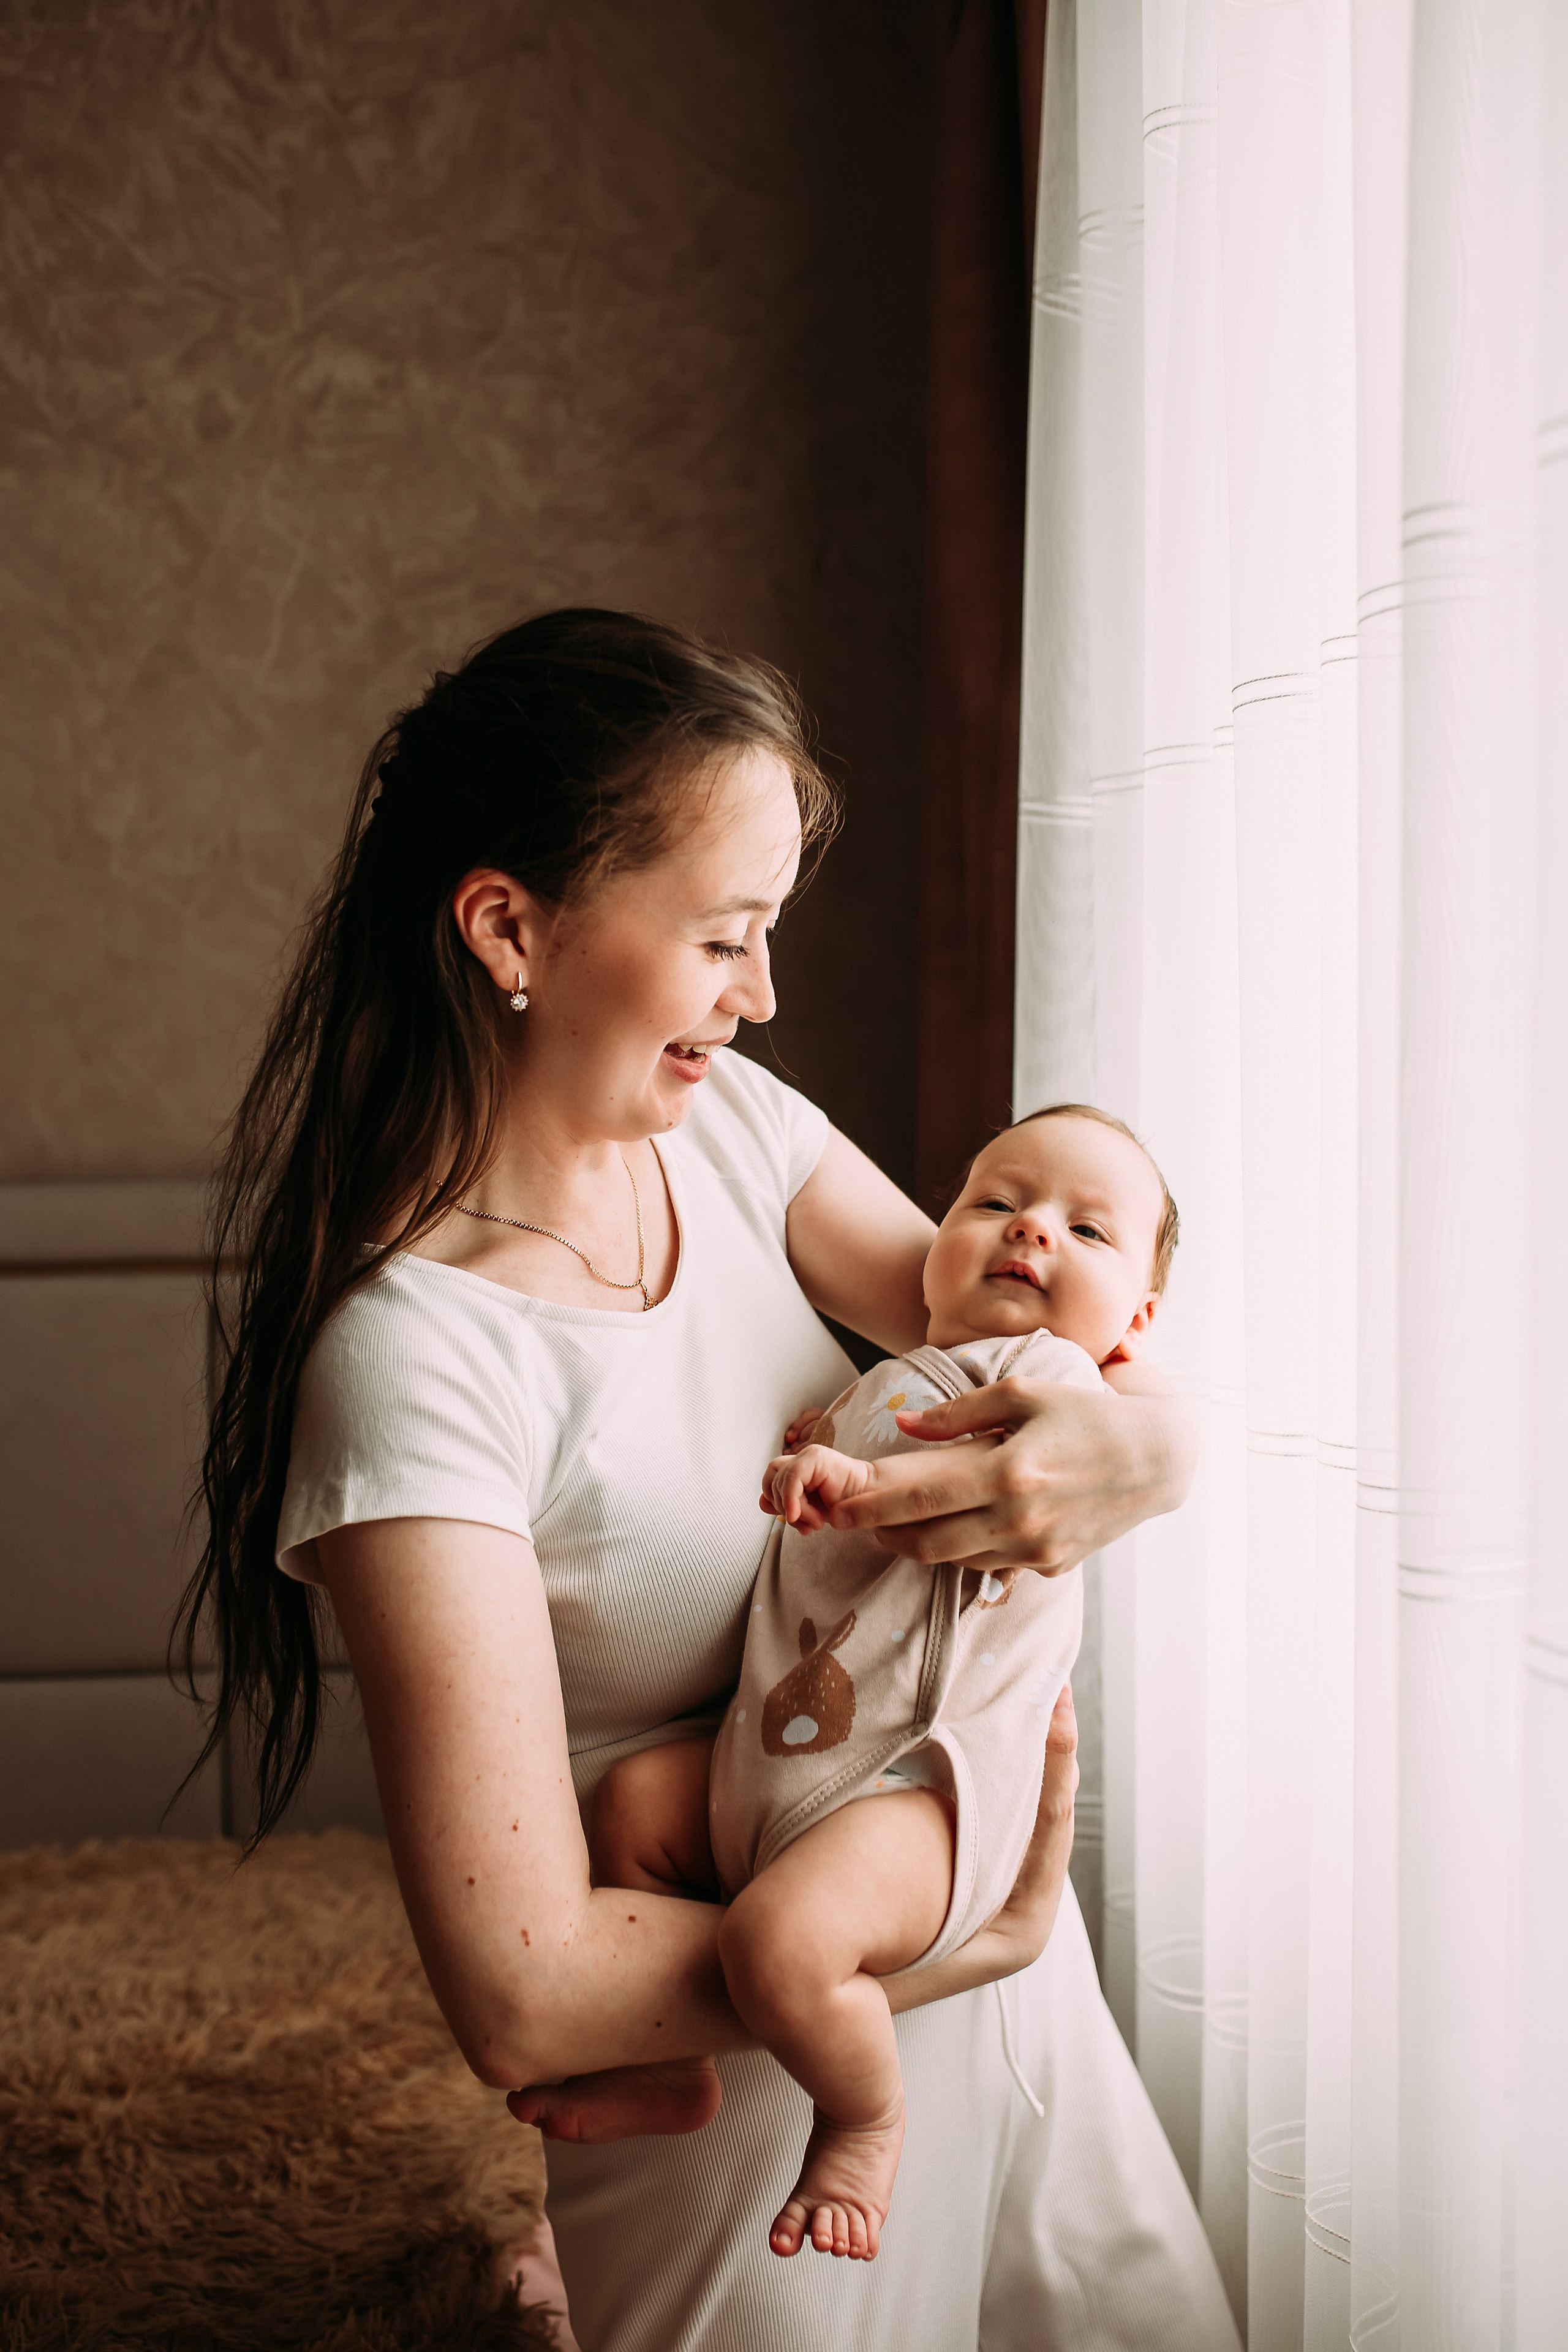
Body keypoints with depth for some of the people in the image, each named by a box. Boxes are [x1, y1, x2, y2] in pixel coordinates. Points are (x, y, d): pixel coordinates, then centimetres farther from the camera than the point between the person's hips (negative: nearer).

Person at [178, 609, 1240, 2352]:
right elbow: (522, 1999, -28)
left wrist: (1143, 1439, -25)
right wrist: (972, 1942, -20)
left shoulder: (724, 1118, -5)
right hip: (749, 2083, -7)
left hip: (997, 1942, 7)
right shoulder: (416, 1361, -27)